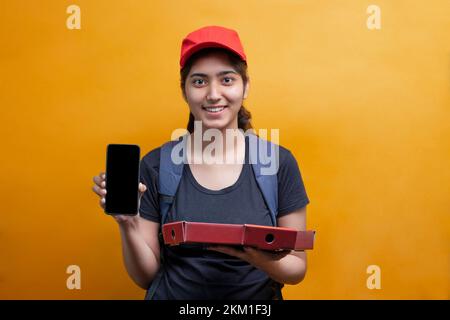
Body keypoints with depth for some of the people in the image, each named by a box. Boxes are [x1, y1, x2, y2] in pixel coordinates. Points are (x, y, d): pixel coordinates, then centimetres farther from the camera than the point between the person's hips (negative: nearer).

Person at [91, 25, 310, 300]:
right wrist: (128, 224, -17)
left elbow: (297, 269, 0)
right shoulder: (156, 166, -5)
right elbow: (146, 276, -1)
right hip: (173, 296, 1)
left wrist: (265, 260, -19)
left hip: (258, 298, 0)